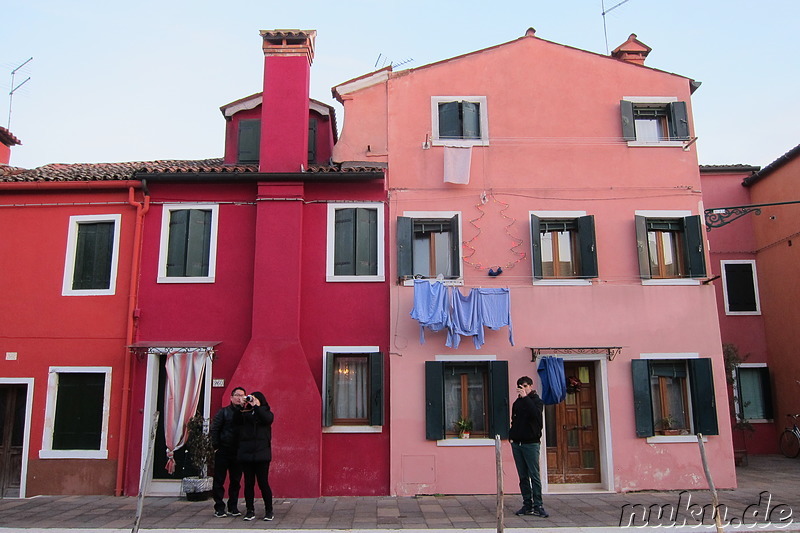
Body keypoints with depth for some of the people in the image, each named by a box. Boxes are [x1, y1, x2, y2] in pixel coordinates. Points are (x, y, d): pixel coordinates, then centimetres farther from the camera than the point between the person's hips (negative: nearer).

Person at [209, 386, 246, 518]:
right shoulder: (223, 412, 0)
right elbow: (213, 429, -2)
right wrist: (216, 446, -7)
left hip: (237, 453, 2)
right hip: (223, 452, -2)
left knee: (236, 481, 9)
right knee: (219, 481, 3)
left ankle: (233, 507, 20)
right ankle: (219, 508, 13)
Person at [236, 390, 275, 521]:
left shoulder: (265, 412, 5)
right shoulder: (245, 413, 10)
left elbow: (268, 419, -17)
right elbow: (237, 421, -7)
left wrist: (256, 406, -16)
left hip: (261, 454, -3)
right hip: (246, 454, 3)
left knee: (263, 483, -1)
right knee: (248, 483, 7)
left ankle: (269, 511, 10)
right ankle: (250, 510, 17)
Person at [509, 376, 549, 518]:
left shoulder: (536, 401, 0)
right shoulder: (517, 403, 16)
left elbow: (536, 414, -21)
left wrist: (525, 397, -22)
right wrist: (512, 435, 9)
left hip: (531, 443, -5)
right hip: (516, 443, 5)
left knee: (534, 475, -6)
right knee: (523, 476, 6)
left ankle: (538, 506, -2)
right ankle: (527, 505, 11)